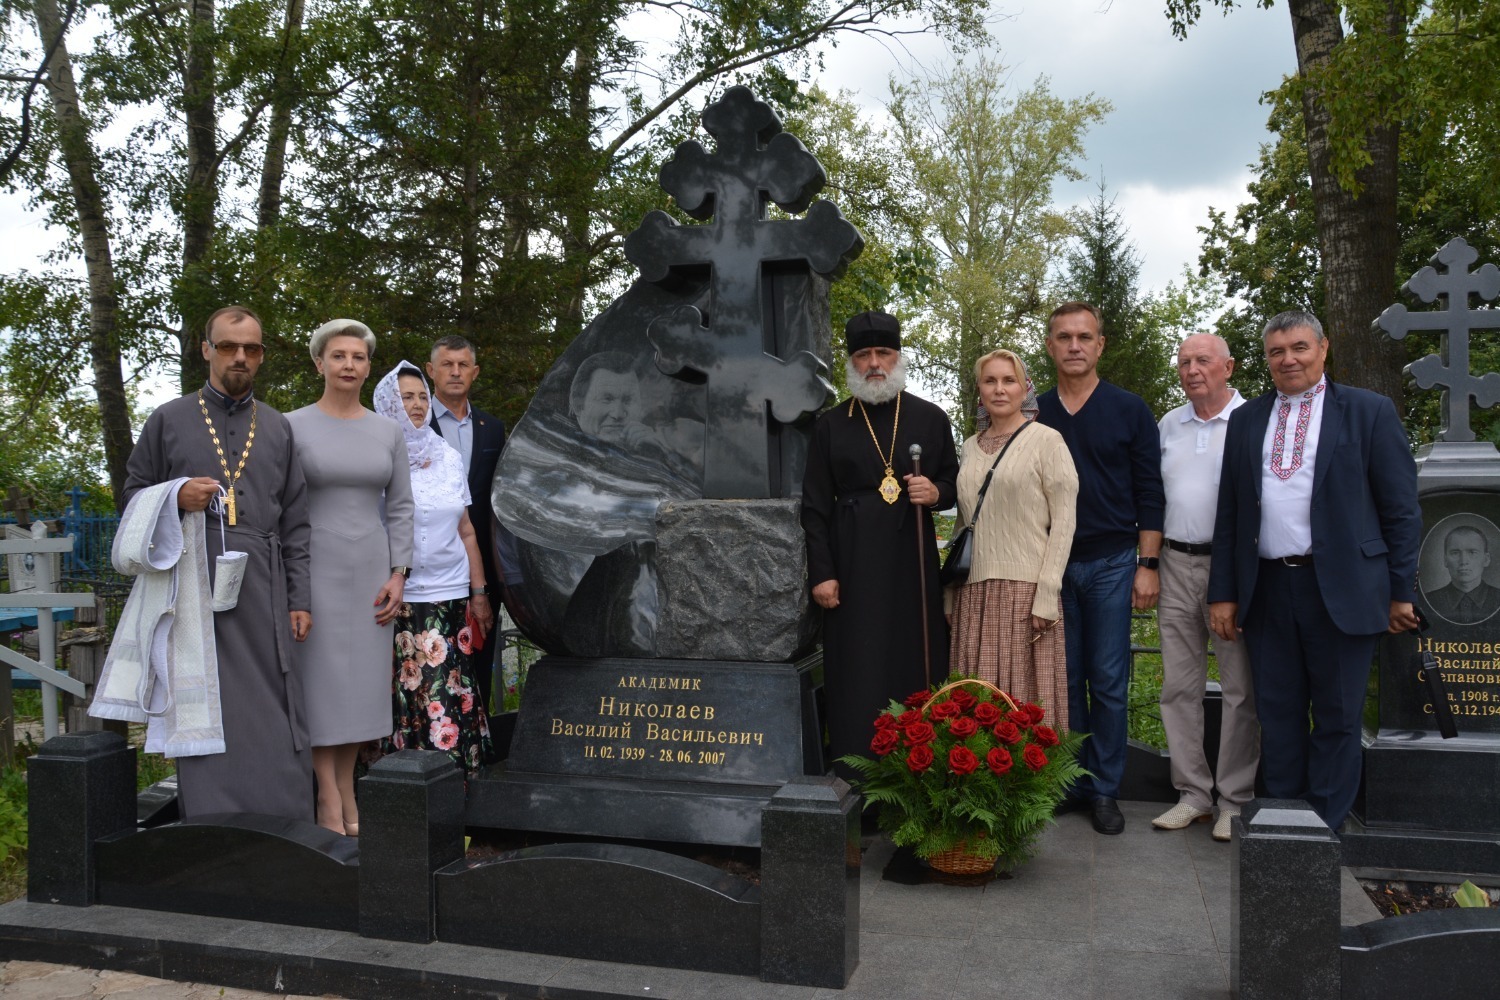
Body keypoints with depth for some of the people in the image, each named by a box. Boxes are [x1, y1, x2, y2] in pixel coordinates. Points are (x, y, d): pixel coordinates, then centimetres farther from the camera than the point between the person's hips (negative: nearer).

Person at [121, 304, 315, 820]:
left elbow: (295, 523, 12)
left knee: (274, 722, 0)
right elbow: (133, 496, 12)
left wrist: (300, 599, 5)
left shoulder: (278, 429, 14)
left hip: (263, 595, 1)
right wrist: (176, 497, -10)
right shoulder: (168, 420, 9)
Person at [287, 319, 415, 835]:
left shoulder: (387, 430, 6)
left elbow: (400, 507, 6)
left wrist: (397, 575, -2)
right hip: (314, 568, -3)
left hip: (370, 570, 3)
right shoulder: (292, 426, -3)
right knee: (319, 677, -1)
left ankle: (347, 787, 18)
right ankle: (328, 797, 8)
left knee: (362, 677, 6)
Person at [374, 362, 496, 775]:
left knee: (453, 694, 1)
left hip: (451, 596, 3)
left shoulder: (449, 456, 12)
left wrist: (479, 592, 11)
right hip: (401, 598, -3)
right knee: (407, 698, -3)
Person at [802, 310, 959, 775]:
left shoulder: (931, 418, 9)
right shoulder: (830, 424, 7)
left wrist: (936, 492, -8)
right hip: (852, 567, -1)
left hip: (913, 562, 1)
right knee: (856, 678, 0)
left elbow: (953, 483, 16)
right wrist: (821, 572, -3)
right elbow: (815, 505, 4)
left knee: (917, 671, 2)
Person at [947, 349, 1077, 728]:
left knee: (1026, 699, -1)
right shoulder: (971, 447, 14)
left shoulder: (1047, 440, -2)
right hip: (974, 591, 5)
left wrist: (1047, 595, -13)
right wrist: (952, 591, 12)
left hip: (1025, 589, -5)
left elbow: (1063, 521, -6)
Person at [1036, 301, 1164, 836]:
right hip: (1050, 566, 2)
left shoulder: (1129, 410, 3)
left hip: (1111, 563, -2)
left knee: (1109, 682, 1)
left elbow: (1149, 492, 1)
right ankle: (1070, 782, 17)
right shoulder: (1034, 414, 7)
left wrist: (1148, 565, -5)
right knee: (1063, 680, 6)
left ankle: (1105, 789, 11)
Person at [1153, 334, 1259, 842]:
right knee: (1179, 685, 7)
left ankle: (1235, 800, 12)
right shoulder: (1169, 425, 13)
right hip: (1177, 565, 5)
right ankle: (1192, 794, 18)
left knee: (1240, 687, 1)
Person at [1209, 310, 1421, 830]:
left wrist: (1402, 590, -4)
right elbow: (1229, 513, 11)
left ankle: (1325, 827, 18)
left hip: (1341, 589, -3)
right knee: (1277, 714, 10)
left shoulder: (1369, 411, 1)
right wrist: (1223, 592, 7)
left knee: (1337, 718, 6)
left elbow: (1401, 508, 0)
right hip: (1268, 589, 3)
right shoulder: (1247, 419, 11)